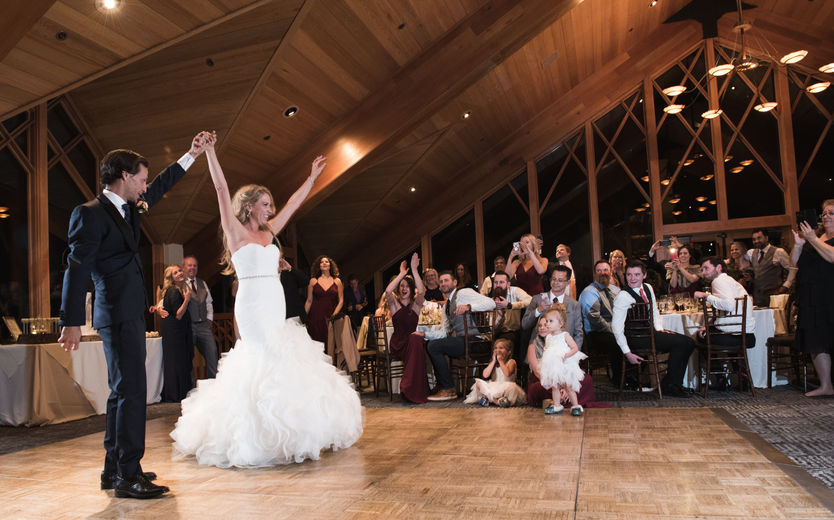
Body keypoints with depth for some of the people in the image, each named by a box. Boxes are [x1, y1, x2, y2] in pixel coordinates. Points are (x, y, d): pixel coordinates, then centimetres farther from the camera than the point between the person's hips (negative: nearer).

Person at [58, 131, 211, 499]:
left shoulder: (127, 209, 15)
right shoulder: (90, 214, -10)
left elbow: (159, 188, 31)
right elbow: (77, 269, -16)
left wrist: (190, 156, 33)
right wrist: (72, 322, -20)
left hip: (129, 314, 10)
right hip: (118, 315, -10)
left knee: (123, 392, 13)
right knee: (132, 390, -11)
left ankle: (114, 470, 22)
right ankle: (128, 476, -5)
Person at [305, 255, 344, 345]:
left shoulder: (337, 281, 9)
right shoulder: (313, 281, 8)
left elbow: (341, 301, 7)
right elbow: (309, 301, 9)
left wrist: (334, 314, -7)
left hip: (331, 317, 1)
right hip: (315, 317, 0)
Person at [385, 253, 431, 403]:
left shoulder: (416, 304, 11)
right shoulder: (394, 303, 9)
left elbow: (421, 291, -12)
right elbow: (388, 291, -15)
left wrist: (414, 270, -14)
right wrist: (402, 274, -12)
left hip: (413, 341, 2)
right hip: (398, 344, -1)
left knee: (416, 339, -35)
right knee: (414, 339, -34)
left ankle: (412, 389, -31)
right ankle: (416, 391, -30)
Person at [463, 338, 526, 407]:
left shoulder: (511, 362, 0)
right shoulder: (493, 362, 14)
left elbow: (507, 373, -22)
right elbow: (485, 375, -2)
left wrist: (500, 361, -10)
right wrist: (493, 361, -3)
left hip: (505, 389, -5)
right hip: (493, 387, 5)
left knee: (510, 386, -37)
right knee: (479, 383, -15)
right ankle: (497, 401, -29)